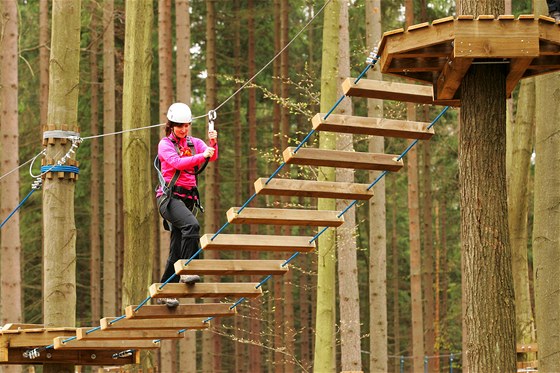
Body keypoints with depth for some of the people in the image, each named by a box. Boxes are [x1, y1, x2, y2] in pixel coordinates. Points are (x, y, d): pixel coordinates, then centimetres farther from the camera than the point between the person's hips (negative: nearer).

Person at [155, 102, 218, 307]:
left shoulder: (194, 143, 13)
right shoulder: (165, 144, 0)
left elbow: (212, 156, -4)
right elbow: (177, 162, -18)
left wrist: (213, 143, -25)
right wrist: (201, 156, -29)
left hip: (187, 198, 6)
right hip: (169, 196, -6)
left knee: (177, 250, 5)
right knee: (192, 225, -32)